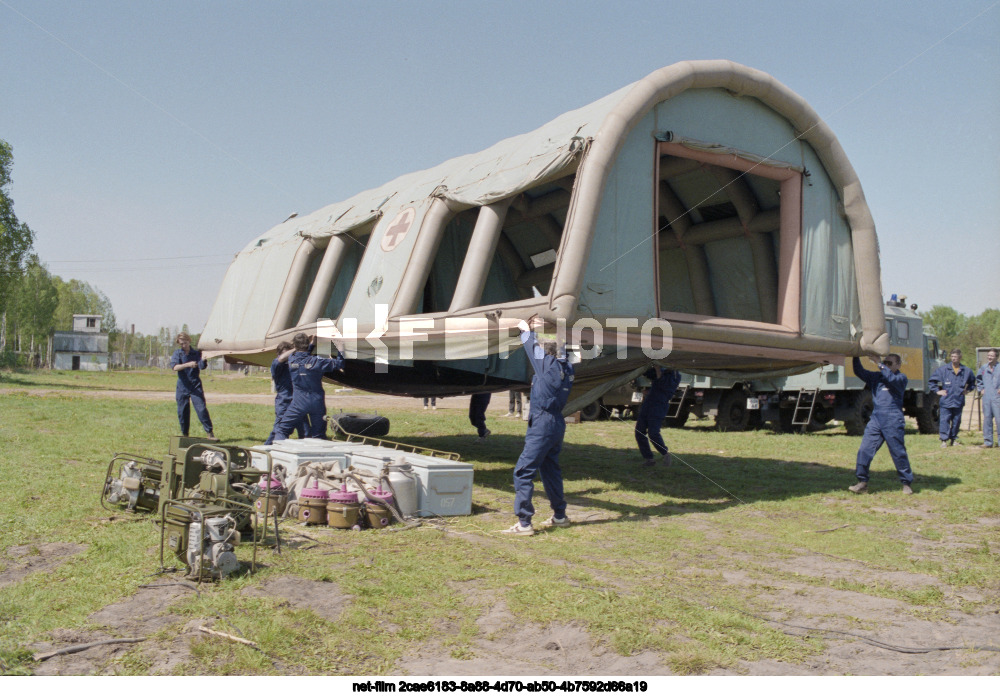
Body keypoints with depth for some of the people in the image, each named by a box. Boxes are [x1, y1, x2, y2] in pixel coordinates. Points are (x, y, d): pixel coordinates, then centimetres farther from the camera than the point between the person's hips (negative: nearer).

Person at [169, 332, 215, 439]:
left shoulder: (196, 353, 2)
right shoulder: (177, 354, 4)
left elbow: (202, 367, -12)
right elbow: (175, 367, -13)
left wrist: (204, 360, -32)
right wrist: (188, 364, -28)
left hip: (196, 386, -2)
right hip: (182, 387, 2)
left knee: (201, 408, -10)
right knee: (182, 411, 7)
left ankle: (210, 432, -8)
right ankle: (184, 434, 21)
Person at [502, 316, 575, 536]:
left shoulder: (547, 363, -14)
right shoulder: (565, 366, 6)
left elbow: (533, 346, 3)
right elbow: (551, 347, 26)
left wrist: (526, 330, 22)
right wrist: (540, 329, 30)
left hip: (543, 423, -9)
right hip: (557, 422, 9)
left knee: (523, 471, -7)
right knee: (550, 469, 21)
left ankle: (524, 522, -8)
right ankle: (559, 516, 31)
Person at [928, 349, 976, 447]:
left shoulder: (966, 371, 7)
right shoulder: (943, 369, 1)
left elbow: (973, 382, 25)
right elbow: (932, 381, 9)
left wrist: (967, 389, 11)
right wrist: (937, 391, 2)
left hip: (959, 401, 2)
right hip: (946, 401, -2)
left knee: (956, 421, 8)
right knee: (945, 420, -8)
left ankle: (952, 439, 20)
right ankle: (944, 440, -5)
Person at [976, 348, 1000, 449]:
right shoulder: (983, 368, 12)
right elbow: (978, 380, 29)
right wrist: (980, 389, 16)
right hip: (986, 398, 5)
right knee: (987, 419, 7)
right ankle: (988, 442, 13)